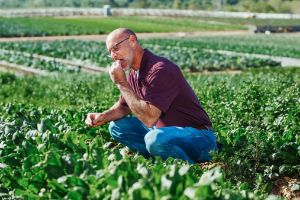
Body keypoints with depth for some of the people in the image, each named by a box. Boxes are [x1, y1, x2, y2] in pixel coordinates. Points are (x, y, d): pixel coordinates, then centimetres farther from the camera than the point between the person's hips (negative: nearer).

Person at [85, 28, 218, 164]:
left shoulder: (160, 70, -23)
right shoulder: (135, 73, 7)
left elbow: (149, 118, -29)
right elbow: (123, 106, 22)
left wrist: (122, 84, -22)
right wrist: (103, 116, 0)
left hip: (196, 134, -9)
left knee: (155, 139, -38)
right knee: (117, 127, 7)